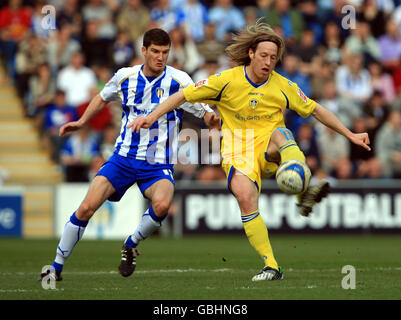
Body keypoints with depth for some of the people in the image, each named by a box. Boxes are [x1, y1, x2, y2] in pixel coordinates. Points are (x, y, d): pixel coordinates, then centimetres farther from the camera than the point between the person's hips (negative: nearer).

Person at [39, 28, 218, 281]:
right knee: (86, 208, -11)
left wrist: (211, 116, -29)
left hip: (158, 165, -2)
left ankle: (131, 245, -3)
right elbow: (103, 98, 23)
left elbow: (205, 113, -6)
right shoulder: (125, 77, 1)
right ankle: (56, 267, 4)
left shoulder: (179, 81, -8)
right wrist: (82, 122, 15)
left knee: (162, 204, -33)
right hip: (123, 157, 2)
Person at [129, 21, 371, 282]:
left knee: (281, 134, -34)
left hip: (270, 153, 1)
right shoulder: (227, 81, -3)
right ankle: (271, 266, -24)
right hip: (239, 151, -1)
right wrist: (152, 117, -9)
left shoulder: (283, 87, 3)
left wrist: (350, 135, 10)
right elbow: (185, 95, 1)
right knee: (246, 198, -28)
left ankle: (304, 196, -59)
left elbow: (316, 110, 12)